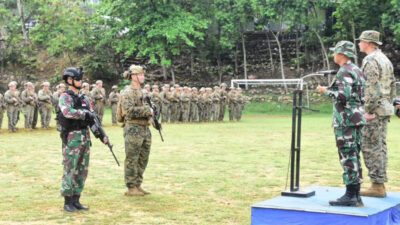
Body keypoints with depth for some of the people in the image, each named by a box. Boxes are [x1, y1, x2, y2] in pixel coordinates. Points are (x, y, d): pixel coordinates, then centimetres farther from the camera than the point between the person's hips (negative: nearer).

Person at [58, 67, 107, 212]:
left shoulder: (84, 99, 16)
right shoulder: (65, 97, -6)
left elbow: (93, 118, 15)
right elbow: (68, 112, -26)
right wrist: (85, 114, -19)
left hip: (85, 137, 7)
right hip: (71, 138, -7)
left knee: (82, 170, 9)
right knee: (70, 170, -3)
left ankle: (76, 200, 16)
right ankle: (68, 202, 4)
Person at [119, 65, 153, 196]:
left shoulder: (141, 92, 17)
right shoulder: (128, 93, -11)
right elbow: (130, 110, -24)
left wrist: (150, 110, 8)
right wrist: (147, 111, -19)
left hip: (144, 129, 9)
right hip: (133, 129, -9)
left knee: (143, 159, 12)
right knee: (132, 160, -3)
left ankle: (138, 185, 21)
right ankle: (131, 188, 3)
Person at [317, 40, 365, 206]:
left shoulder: (344, 72, -13)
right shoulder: (357, 70, 16)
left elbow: (343, 95, -23)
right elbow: (363, 95, 18)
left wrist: (326, 91, -9)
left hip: (345, 120, -10)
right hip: (357, 119, 10)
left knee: (348, 157, -8)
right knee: (354, 157, 11)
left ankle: (350, 196, -6)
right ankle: (356, 195, 15)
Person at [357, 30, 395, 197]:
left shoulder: (371, 61, -14)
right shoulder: (386, 59, 17)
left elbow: (372, 88, -22)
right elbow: (392, 86, 20)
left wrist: (369, 111, -21)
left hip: (374, 110, -10)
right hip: (385, 109, 10)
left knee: (371, 148, -6)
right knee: (380, 146, 11)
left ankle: (377, 186, -5)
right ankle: (380, 184, 15)